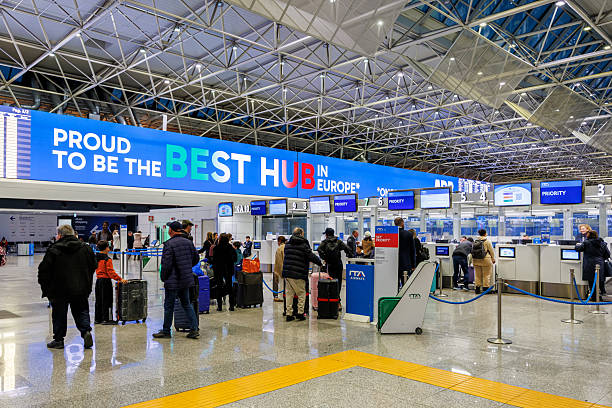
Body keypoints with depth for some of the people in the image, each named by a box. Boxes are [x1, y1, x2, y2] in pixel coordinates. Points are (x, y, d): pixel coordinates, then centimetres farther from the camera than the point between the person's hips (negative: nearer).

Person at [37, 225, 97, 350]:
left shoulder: (53, 250, -6)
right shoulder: (86, 248, 4)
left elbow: (44, 270, -6)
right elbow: (93, 267, 9)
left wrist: (45, 288, 3)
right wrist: (87, 285, 17)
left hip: (60, 290, -3)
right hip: (81, 289, 3)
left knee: (59, 315, 10)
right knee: (81, 311, 13)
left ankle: (58, 339, 16)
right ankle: (86, 331, -6)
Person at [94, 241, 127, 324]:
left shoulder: (96, 258, 8)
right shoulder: (107, 259, -16)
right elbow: (111, 272, -19)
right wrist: (120, 279, -19)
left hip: (98, 280, 8)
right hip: (106, 281, -8)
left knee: (98, 300, 14)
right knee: (106, 301, -1)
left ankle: (97, 319, 21)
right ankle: (106, 319, 2)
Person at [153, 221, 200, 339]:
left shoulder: (169, 244, -16)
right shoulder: (189, 242, 5)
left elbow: (166, 263, -18)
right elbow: (196, 259, 13)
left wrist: (163, 277, -3)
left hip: (173, 281, -7)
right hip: (186, 279, 7)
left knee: (169, 306, 5)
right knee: (187, 304, 15)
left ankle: (166, 331, 16)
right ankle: (194, 328, 10)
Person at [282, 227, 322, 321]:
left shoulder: (287, 244, 13)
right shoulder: (303, 245, -6)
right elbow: (311, 256, -7)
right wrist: (320, 263, 6)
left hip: (287, 272, 6)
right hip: (298, 275, -5)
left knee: (289, 294, 10)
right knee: (301, 294, 8)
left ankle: (289, 314, 11)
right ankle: (300, 313, 6)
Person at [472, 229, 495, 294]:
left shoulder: (475, 241, 8)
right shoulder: (487, 241, -6)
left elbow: (472, 251, 9)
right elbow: (491, 251, -3)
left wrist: (472, 260, 16)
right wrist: (493, 259, 9)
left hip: (475, 260, 5)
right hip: (485, 259, -5)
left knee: (477, 275, 12)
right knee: (486, 275, 4)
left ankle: (477, 288, 16)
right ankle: (485, 289, 6)